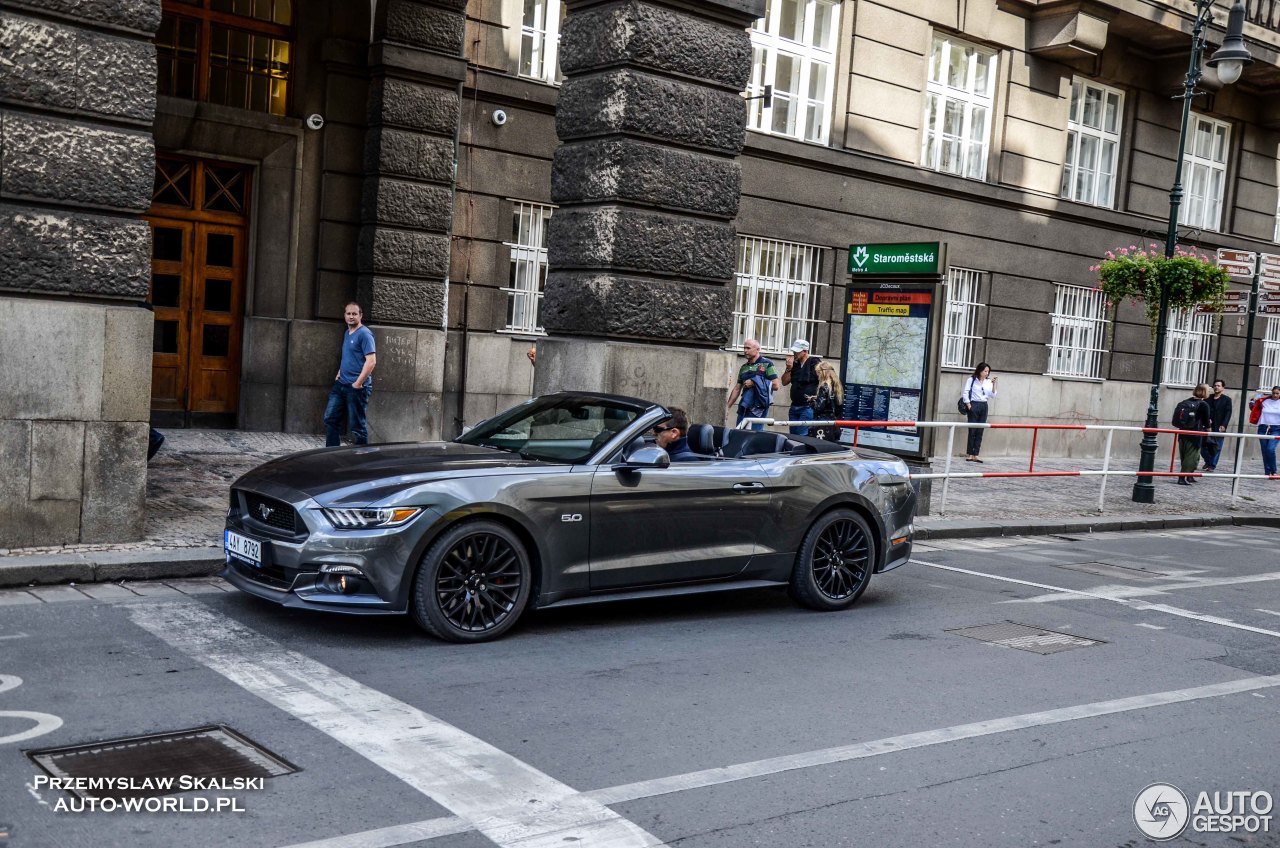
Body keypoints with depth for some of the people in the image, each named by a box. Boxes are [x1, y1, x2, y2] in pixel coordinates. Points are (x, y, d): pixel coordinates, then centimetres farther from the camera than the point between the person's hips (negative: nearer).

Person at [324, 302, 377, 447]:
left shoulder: (364, 334, -12)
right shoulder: (347, 333, 15)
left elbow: (371, 361, -20)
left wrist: (358, 383, -19)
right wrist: (340, 373, 14)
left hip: (357, 387, -9)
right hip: (341, 384, 9)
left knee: (357, 425, -1)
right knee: (330, 419, 8)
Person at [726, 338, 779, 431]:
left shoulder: (767, 364, -2)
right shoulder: (744, 367, 16)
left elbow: (775, 385, -9)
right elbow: (737, 389, 19)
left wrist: (754, 383, -10)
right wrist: (727, 406, 13)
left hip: (759, 408, -6)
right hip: (744, 407, 6)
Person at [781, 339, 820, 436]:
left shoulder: (814, 363, -8)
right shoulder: (795, 364, 13)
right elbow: (784, 382, 15)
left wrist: (816, 397, -17)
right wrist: (788, 368, 1)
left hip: (808, 407, -8)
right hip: (794, 406, 8)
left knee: (802, 435, -13)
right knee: (793, 435, 10)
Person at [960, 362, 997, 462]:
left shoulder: (988, 381, 9)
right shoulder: (971, 380, -2)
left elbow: (992, 395, 5)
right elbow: (965, 392, -4)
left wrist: (993, 384, -7)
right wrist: (968, 405, -10)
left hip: (984, 406, 4)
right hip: (974, 405, -4)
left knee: (980, 432, 2)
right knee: (972, 430, -4)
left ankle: (975, 455, 4)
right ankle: (969, 454, 1)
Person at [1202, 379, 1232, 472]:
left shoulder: (1227, 400, 4)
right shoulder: (1208, 398, 11)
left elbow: (1228, 413, -3)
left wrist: (1224, 425, -14)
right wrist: (1206, 419, -10)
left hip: (1219, 427, -2)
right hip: (1208, 426, 2)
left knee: (1216, 447, -2)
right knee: (1203, 446, 1)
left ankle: (1213, 465, 7)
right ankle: (1208, 462, 22)